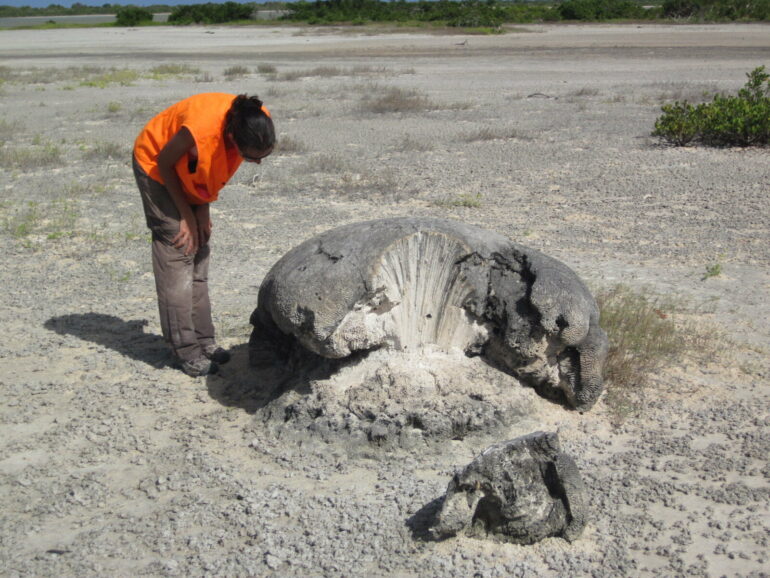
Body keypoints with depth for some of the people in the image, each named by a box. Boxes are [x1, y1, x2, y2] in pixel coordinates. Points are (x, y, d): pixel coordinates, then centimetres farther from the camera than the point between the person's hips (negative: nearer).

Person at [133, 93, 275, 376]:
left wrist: (203, 208, -6)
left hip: (192, 174, 7)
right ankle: (186, 352, -5)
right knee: (177, 253, -10)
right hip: (157, 166, -6)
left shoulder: (258, 123, -24)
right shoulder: (200, 131, -42)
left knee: (198, 251, 8)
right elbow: (164, 163, -22)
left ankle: (203, 340, 15)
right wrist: (186, 214, -16)